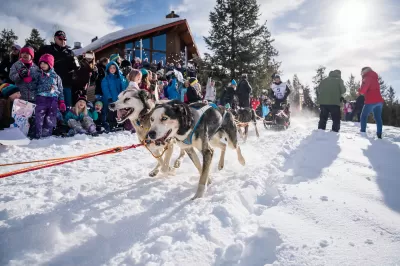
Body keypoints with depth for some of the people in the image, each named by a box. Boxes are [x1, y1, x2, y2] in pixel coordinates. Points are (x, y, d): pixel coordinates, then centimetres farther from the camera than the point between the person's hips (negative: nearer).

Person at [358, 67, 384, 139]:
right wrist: (364, 92, 14)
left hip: (371, 101, -8)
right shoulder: (374, 78, 22)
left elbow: (363, 89, -14)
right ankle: (379, 134, 4)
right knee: (378, 118, 9)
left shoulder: (367, 78, -5)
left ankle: (363, 132, -6)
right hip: (379, 101, 8)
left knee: (363, 116, 1)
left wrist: (360, 91, 5)